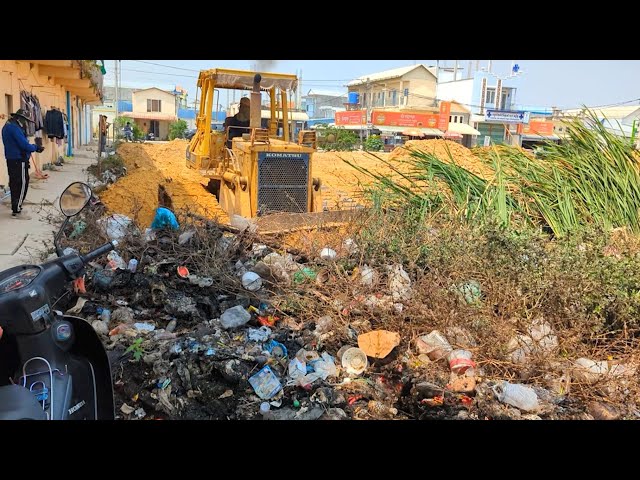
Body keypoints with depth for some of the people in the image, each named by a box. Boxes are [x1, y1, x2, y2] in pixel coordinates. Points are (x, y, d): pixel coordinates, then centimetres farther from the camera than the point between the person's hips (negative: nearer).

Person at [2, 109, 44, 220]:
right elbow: (24, 145, -21)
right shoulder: (15, 128, -18)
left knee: (14, 184, 16)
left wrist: (33, 147, 6)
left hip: (11, 159, 10)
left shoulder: (7, 126, 15)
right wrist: (36, 147, -4)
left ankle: (15, 208, 25)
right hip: (19, 161, -10)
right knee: (22, 184, -6)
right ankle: (17, 211, -4)